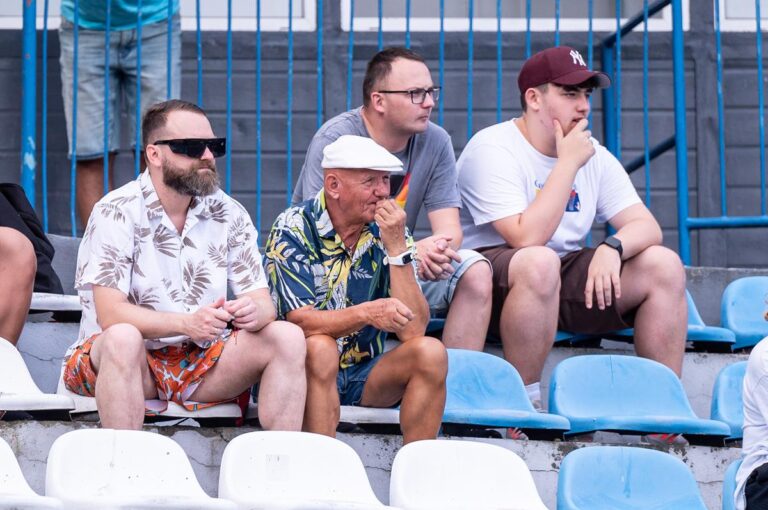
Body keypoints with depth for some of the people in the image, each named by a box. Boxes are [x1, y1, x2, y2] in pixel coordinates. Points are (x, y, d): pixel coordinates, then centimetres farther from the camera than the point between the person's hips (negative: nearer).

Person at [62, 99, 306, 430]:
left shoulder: (229, 214, 5)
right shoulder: (117, 213, -9)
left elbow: (262, 301, 2)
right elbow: (110, 314, -18)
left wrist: (254, 312, -25)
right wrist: (185, 323, -33)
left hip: (202, 360, 4)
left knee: (288, 337, -16)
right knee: (122, 338, -36)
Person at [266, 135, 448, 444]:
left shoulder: (387, 231, -1)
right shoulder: (293, 230, -11)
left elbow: (413, 330, -11)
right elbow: (300, 322, -21)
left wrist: (397, 247, -19)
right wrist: (366, 314, -38)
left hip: (365, 378, 4)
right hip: (308, 372, -4)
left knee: (430, 352, -20)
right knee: (320, 348, -34)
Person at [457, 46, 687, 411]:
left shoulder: (594, 155, 9)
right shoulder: (493, 149, -13)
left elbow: (647, 227, 2)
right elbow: (527, 238, -26)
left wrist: (612, 248, -21)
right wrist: (568, 163, -20)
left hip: (564, 284, 7)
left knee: (665, 265, -8)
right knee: (540, 263, -39)